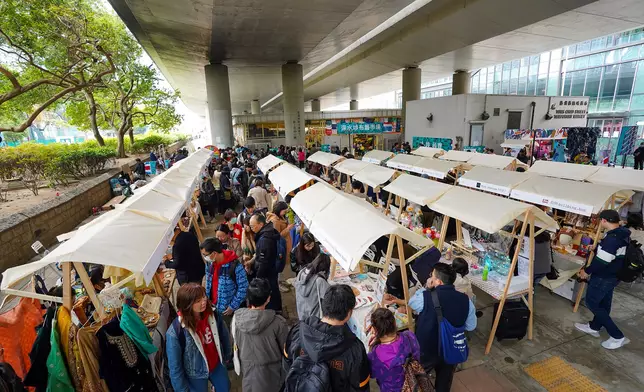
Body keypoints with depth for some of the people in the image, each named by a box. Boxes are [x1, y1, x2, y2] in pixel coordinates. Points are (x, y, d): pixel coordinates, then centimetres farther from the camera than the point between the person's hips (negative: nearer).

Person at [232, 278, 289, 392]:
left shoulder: (237, 318, -19)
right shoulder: (278, 322, -28)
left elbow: (236, 344, -2)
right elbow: (286, 349, -13)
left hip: (247, 369, 3)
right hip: (270, 372, -3)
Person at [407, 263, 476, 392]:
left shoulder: (425, 297, -29)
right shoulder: (465, 300, -18)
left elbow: (411, 303, -5)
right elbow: (471, 326, -2)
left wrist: (426, 289, -1)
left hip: (426, 350, -3)